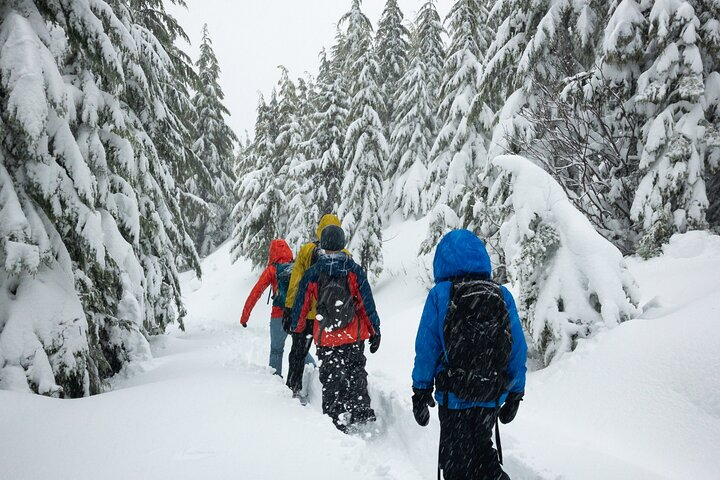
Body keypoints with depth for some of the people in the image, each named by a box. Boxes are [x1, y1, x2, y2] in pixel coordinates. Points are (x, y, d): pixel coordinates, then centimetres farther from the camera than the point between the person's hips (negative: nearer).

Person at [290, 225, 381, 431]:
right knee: (356, 372, 20)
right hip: (354, 337, 1)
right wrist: (375, 331, 3)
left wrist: (297, 329, 21)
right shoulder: (353, 270, -6)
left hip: (325, 338, 0)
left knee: (331, 379, 11)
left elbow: (301, 304, 4)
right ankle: (361, 410, 8)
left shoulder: (312, 273, -5)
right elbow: (367, 303, -5)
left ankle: (336, 420, 12)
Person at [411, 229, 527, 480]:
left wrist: (420, 392, 3)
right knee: (481, 448, 27)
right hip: (492, 397, 3)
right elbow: (519, 349, 1)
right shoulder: (503, 296, -2)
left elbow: (426, 347, -8)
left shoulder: (440, 294, -10)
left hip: (454, 397, -3)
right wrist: (515, 394, 12)